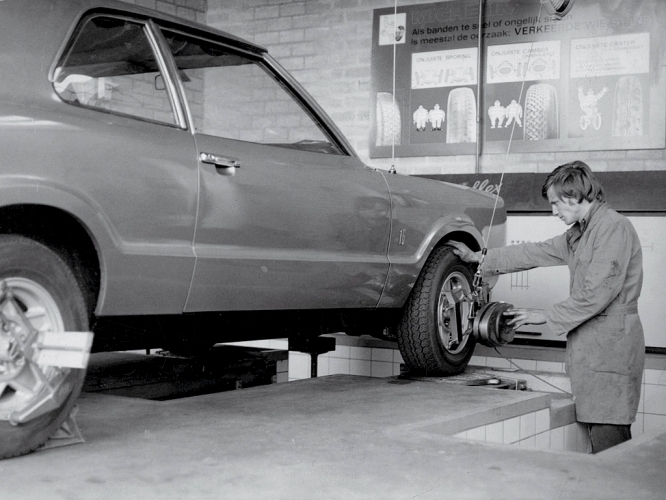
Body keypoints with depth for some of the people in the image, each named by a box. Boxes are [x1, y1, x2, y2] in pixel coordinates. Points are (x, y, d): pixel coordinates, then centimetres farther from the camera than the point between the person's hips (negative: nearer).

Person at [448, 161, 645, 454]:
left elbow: (597, 293, -17)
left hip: (611, 345, -9)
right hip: (590, 345, 9)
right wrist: (478, 257, 24)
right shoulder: (579, 234, 18)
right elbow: (535, 253, 24)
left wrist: (546, 316, -9)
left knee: (607, 443, -11)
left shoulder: (614, 227, -11)